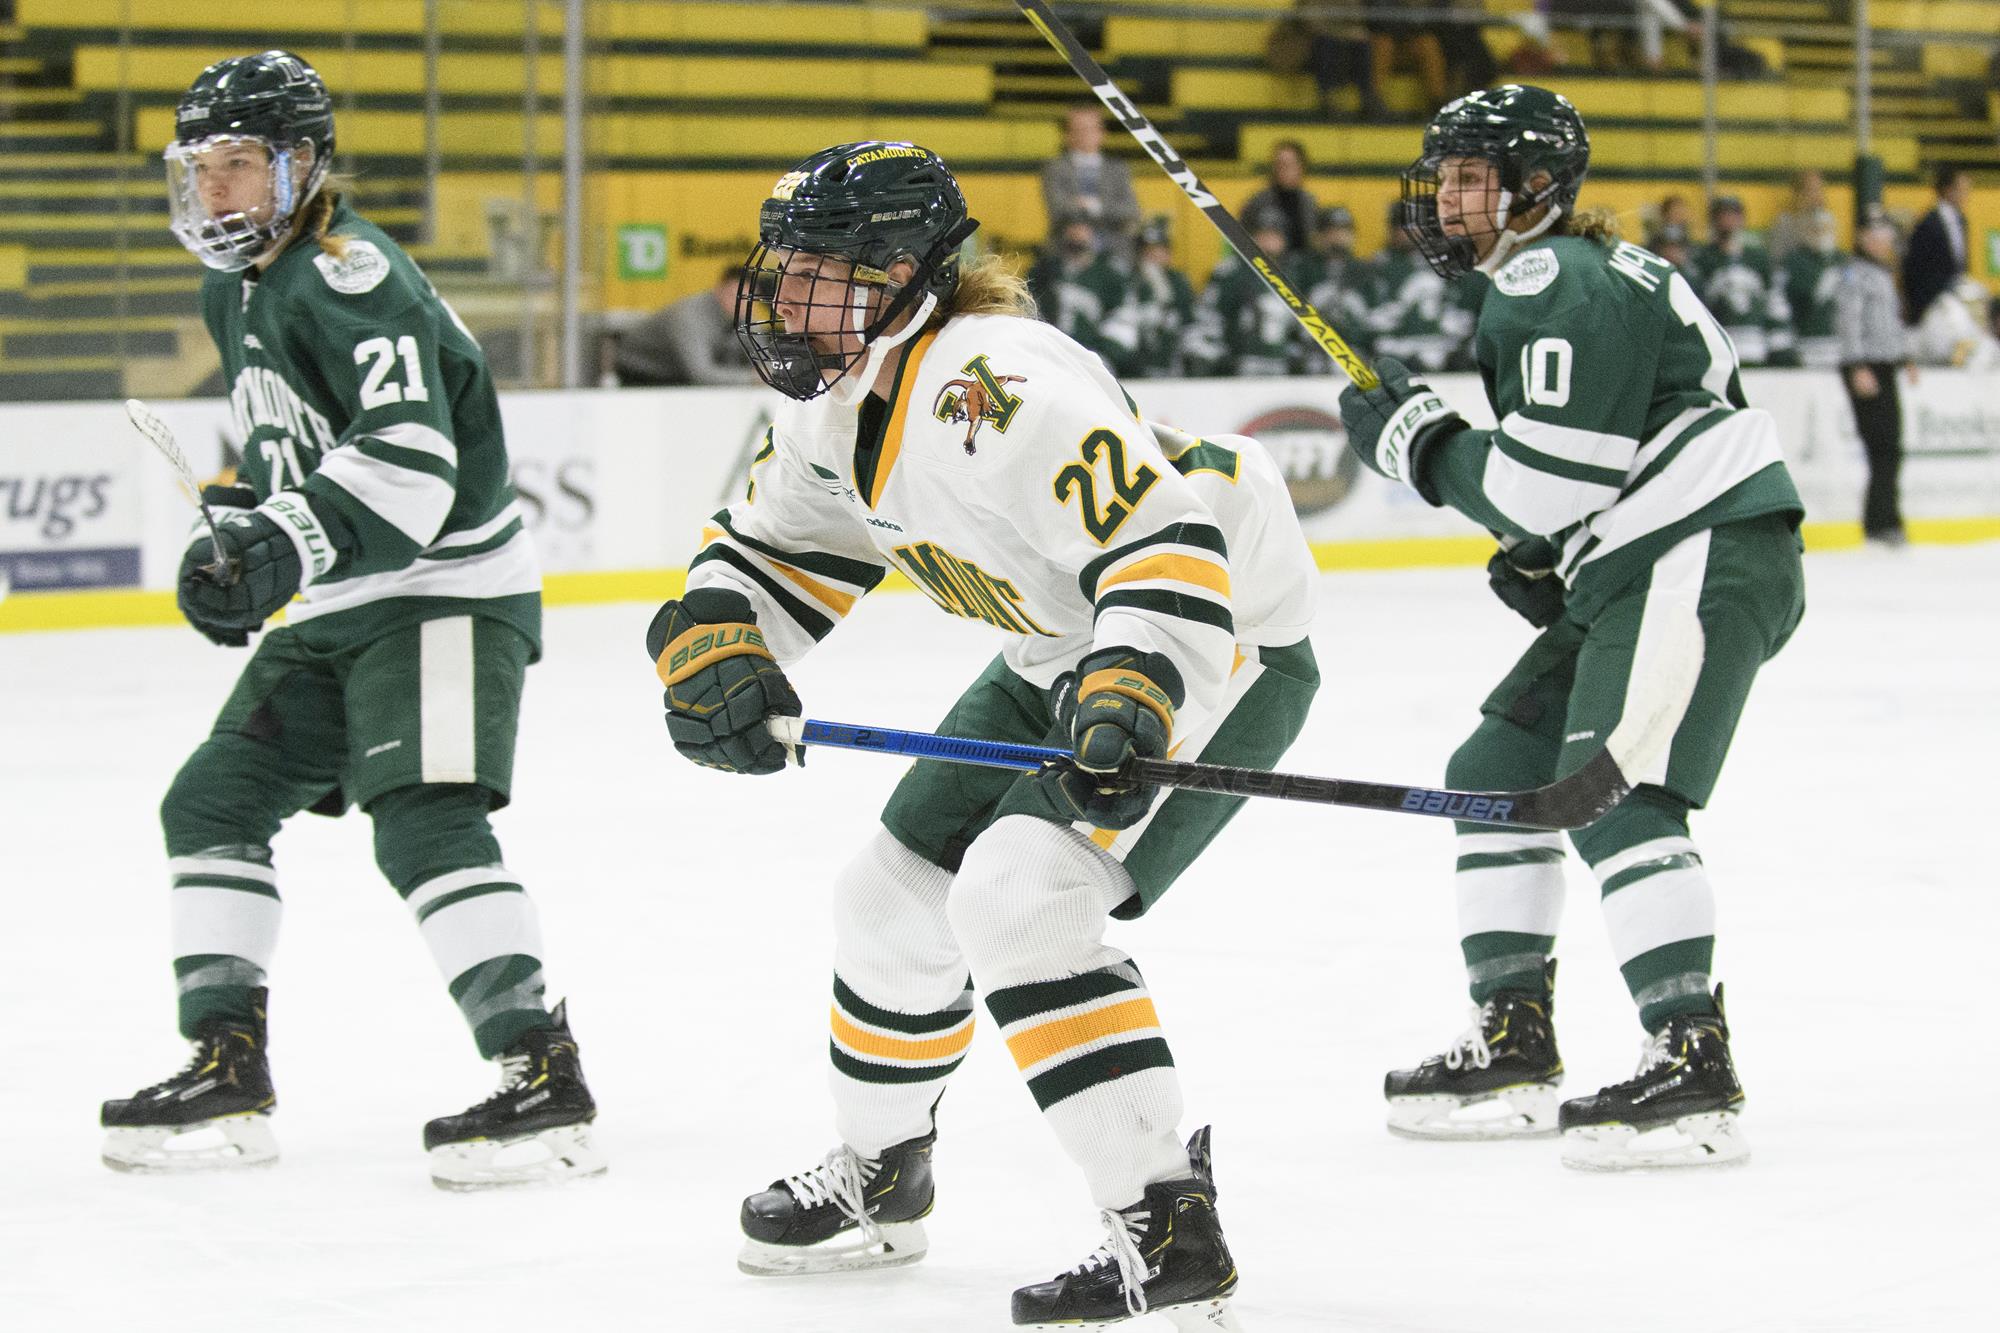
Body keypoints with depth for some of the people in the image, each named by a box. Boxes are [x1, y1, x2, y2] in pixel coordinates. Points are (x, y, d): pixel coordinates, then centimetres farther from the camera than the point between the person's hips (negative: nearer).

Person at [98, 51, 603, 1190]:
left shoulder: (348, 274, -19)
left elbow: (413, 458, -30)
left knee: (424, 823, -22)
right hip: (338, 609, 10)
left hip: (447, 589, -10)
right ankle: (229, 1073, 16)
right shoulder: (237, 291, 13)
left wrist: (283, 544, -38)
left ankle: (548, 1084, -23)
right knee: (215, 803, 9)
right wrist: (243, 537, 14)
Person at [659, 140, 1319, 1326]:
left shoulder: (992, 388, -32)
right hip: (1063, 657, 10)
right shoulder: (831, 400, 0)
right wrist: (713, 654, -8)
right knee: (898, 890, 14)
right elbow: (768, 548, 12)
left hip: (1219, 641, -10)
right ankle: (880, 1175, 38)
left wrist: (1127, 703, -48)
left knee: (1019, 895, -25)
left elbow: (1166, 542, -36)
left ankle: (1170, 1230, -22)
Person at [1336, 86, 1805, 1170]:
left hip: (1706, 561, -11)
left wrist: (1413, 441, -7)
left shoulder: (1558, 289, -15)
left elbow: (1550, 489, -20)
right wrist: (1541, 562, 16)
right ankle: (1513, 1048, 17)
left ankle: (1693, 1066, -25)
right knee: (1498, 774, 12)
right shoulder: (1534, 282, 20)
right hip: (1636, 577, 11)